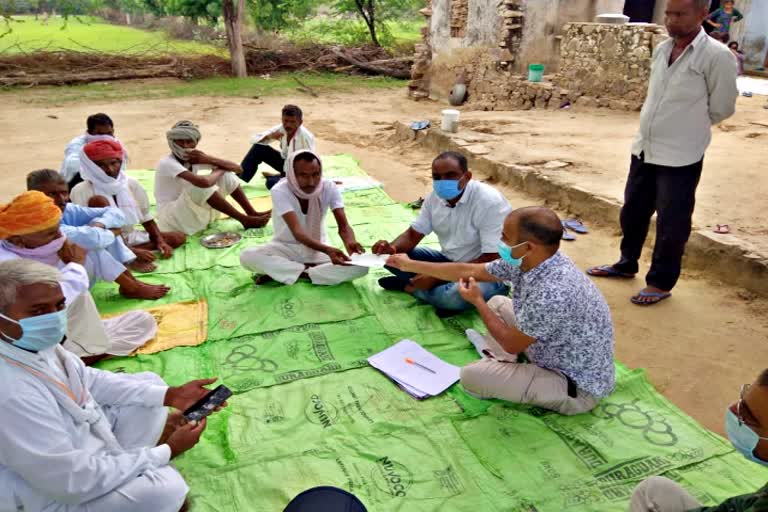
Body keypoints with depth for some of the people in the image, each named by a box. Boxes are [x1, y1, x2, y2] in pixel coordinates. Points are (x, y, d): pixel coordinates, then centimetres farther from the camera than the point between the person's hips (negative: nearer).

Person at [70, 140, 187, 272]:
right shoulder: (81, 191, -15)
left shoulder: (132, 184, -2)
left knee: (178, 237, -8)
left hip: (130, 236, 5)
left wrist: (160, 242, -13)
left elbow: (146, 218, 5)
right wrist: (131, 251, -28)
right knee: (98, 200, -29)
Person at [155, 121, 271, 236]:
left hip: (196, 214, 8)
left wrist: (209, 159, -19)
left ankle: (252, 214, -11)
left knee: (226, 175, -3)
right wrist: (219, 171, -18)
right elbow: (203, 182, -40)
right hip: (172, 218, -7)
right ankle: (245, 220, -24)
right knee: (200, 185, -33)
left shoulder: (195, 158, 1)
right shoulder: (166, 163, -22)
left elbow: (238, 168, -4)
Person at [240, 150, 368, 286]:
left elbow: (344, 226, -18)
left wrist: (350, 242, -43)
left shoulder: (329, 188, -14)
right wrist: (327, 250, -51)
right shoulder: (280, 191, -23)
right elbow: (297, 232, -33)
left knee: (361, 265, -26)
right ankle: (308, 270, -19)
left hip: (318, 249, 2)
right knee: (247, 256, -31)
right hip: (286, 248, -2)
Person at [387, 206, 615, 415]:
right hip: (557, 350, 8)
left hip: (577, 387, -8)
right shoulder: (527, 261, -11)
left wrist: (478, 302, -8)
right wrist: (410, 265, 8)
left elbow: (512, 344, -21)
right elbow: (469, 271, 1)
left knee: (472, 376, -17)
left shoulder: (552, 294, -37)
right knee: (497, 304, 13)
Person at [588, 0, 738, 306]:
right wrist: (660, 128, 11)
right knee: (632, 212, 18)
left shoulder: (717, 56, -13)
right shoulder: (661, 49, 7)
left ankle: (661, 282, 20)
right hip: (644, 149, 7)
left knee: (671, 224, 4)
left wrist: (689, 129, 5)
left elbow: (721, 109, -5)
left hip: (681, 157, -7)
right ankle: (626, 264, 38)